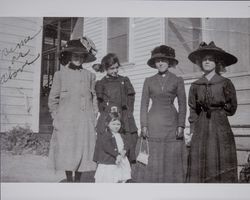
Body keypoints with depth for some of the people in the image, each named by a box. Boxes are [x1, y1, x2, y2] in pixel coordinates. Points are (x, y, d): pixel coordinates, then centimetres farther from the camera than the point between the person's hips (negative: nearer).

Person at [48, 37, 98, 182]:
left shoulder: (90, 76, 11)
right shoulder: (60, 74, 6)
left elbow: (94, 99, 13)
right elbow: (53, 99, 8)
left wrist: (94, 117, 6)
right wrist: (56, 118, 1)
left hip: (86, 122, 2)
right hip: (66, 121, -2)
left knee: (84, 153, 3)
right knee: (68, 155, 0)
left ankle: (78, 181, 18)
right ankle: (69, 181, 15)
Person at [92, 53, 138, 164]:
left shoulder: (124, 81, 14)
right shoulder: (101, 84, 9)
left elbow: (131, 99, 13)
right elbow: (100, 103, 10)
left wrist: (128, 115, 3)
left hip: (125, 121, 2)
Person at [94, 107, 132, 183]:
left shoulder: (122, 135, 14)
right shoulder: (105, 135, -7)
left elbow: (126, 145, 4)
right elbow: (107, 147, -20)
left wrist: (124, 151, -18)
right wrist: (117, 155, -28)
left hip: (122, 164, 6)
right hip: (108, 164, -6)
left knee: (122, 180, 12)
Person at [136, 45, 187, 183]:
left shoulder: (177, 80, 8)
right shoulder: (149, 81, 11)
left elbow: (182, 105, 6)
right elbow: (144, 105, 9)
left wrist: (181, 126, -4)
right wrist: (144, 125, 0)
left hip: (171, 124, 0)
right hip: (153, 125, 1)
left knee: (171, 159, -1)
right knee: (153, 160, -2)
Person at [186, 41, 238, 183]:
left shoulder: (226, 83, 1)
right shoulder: (195, 86, 7)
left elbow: (232, 108, 9)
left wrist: (216, 111, 7)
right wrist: (192, 131, 6)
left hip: (221, 129, -2)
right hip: (201, 130, 2)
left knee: (222, 168, 0)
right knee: (199, 167, 0)